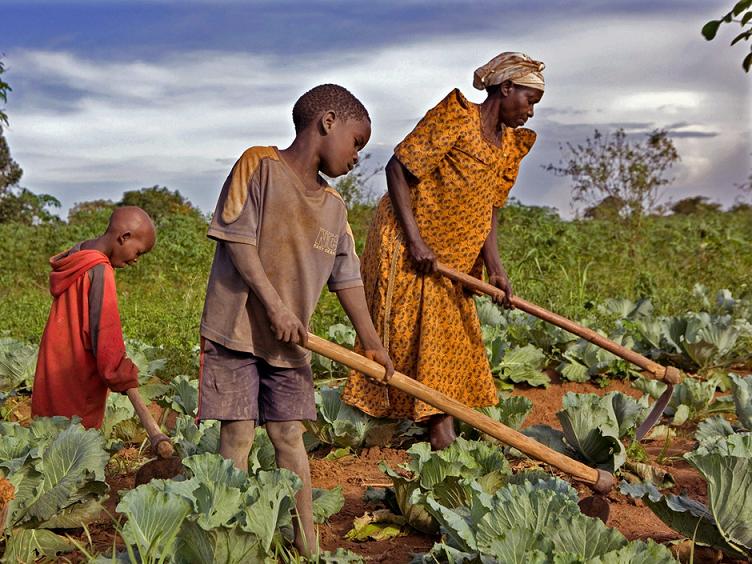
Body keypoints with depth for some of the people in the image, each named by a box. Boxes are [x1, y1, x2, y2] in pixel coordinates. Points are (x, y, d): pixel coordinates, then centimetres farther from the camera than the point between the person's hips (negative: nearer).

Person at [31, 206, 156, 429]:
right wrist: (123, 376, -11)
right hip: (78, 380, -9)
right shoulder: (101, 272, -19)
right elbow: (105, 332, -21)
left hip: (55, 371, 9)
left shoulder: (77, 258, 8)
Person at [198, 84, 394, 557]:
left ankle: (308, 545, 15)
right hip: (237, 329, -6)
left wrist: (371, 342, 11)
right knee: (237, 436, -3)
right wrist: (274, 305, -18)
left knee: (289, 436, 9)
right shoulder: (259, 165, -8)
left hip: (290, 341, 6)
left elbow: (347, 277, 14)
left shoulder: (334, 207, 11)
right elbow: (237, 240, -14)